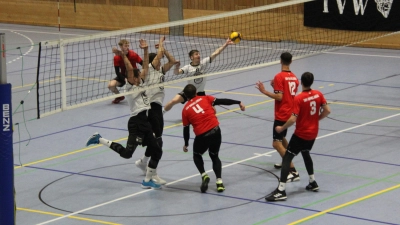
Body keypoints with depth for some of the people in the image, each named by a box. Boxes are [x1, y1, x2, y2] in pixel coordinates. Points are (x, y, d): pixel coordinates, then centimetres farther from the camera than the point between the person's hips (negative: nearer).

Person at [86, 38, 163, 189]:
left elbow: (145, 67, 16)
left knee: (157, 151, 12)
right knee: (127, 153, -22)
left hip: (144, 122, 9)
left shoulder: (140, 84, 17)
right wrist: (123, 56, -29)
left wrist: (145, 50, 10)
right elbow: (130, 69, -19)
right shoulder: (130, 87, -4)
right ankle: (100, 140, -8)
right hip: (136, 122, -9)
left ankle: (147, 180, 19)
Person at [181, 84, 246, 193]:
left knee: (197, 155, 26)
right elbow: (222, 101, 1)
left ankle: (204, 175, 2)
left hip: (202, 135, -2)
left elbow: (186, 129, 12)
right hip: (215, 131, 2)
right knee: (214, 156, 23)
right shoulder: (205, 98, 8)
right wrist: (238, 102, 6)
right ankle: (219, 181, 7)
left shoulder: (185, 110, 7)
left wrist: (186, 144, 24)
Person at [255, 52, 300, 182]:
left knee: (277, 143, -10)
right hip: (290, 113, 9)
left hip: (281, 115, -9)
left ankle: (293, 172, -19)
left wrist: (264, 91, -15)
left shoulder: (279, 77, -15)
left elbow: (279, 97, -21)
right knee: (282, 138, 30)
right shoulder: (294, 77, 8)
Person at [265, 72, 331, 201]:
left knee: (287, 158, -5)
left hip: (301, 134, -7)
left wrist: (281, 128, -10)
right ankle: (313, 183, 38)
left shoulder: (298, 99, -19)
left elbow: (293, 119, -23)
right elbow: (327, 111, -2)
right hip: (313, 133, 7)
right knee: (305, 153, 31)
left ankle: (281, 191, -13)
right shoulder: (318, 95, -4)